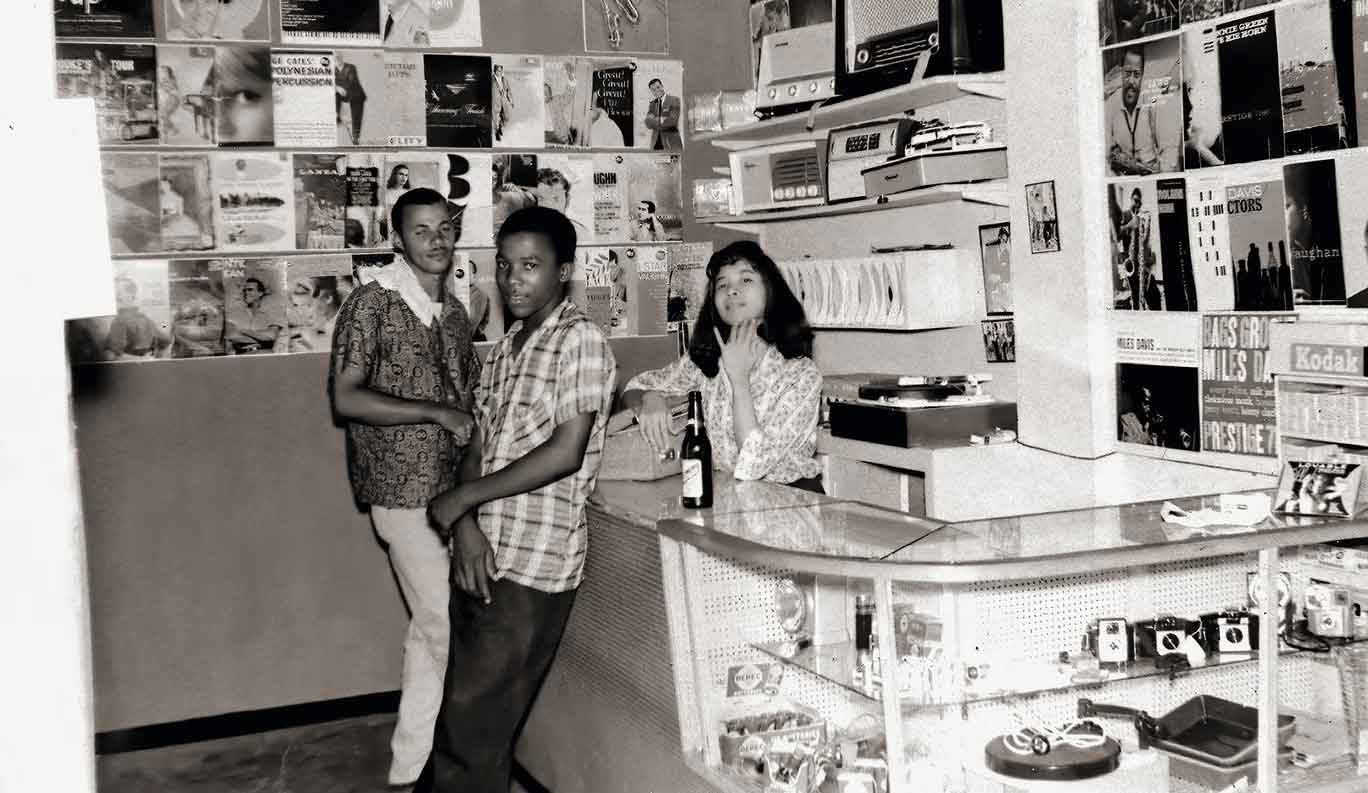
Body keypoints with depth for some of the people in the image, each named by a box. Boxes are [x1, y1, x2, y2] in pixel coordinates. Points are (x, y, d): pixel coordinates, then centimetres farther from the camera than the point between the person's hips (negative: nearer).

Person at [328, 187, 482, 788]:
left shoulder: (455, 311, 10)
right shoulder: (373, 302, -10)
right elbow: (346, 398, -16)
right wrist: (440, 413, -19)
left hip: (453, 490, 7)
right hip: (406, 492, -7)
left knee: (432, 632, 14)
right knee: (452, 632, -3)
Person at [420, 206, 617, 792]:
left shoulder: (581, 341, -9)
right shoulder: (507, 346, 14)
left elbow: (566, 452, -18)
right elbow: (478, 446, 11)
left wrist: (462, 498, -11)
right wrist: (466, 526, -7)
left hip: (533, 565, -7)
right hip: (482, 554, 7)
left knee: (471, 728, -3)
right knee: (464, 713, 14)